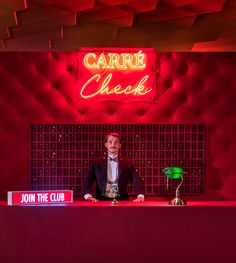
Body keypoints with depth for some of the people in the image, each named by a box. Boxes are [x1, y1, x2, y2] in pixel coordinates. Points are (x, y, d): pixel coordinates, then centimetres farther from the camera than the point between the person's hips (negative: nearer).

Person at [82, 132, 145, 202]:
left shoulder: (127, 164, 13)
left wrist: (140, 195, -15)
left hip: (121, 201, 1)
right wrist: (88, 195, -13)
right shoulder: (97, 163, 12)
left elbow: (136, 181, 4)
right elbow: (87, 181, 6)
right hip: (101, 201, 0)